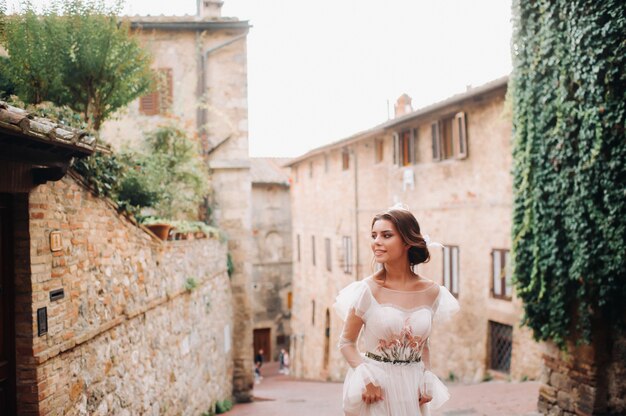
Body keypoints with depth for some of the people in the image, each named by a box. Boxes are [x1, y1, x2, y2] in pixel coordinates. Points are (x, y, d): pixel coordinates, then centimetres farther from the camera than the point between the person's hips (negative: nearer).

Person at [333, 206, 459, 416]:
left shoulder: (431, 292, -2)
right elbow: (346, 342, -4)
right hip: (376, 387, -3)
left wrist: (427, 382, 0)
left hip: (413, 387, 3)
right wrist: (367, 378, -16)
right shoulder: (367, 290, -10)